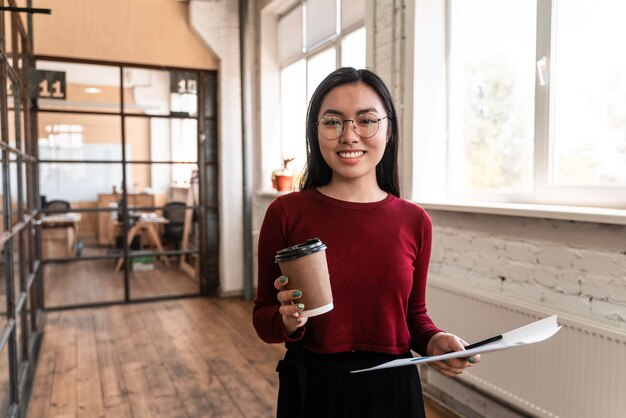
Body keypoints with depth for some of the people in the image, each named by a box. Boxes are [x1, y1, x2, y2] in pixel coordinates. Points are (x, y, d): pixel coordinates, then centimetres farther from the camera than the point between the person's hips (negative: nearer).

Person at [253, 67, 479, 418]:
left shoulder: (415, 221, -5)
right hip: (311, 390, -1)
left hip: (393, 389, 2)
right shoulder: (285, 213, -11)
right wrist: (288, 320, -22)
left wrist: (434, 340, -12)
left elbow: (414, 313, 7)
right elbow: (263, 318, -2)